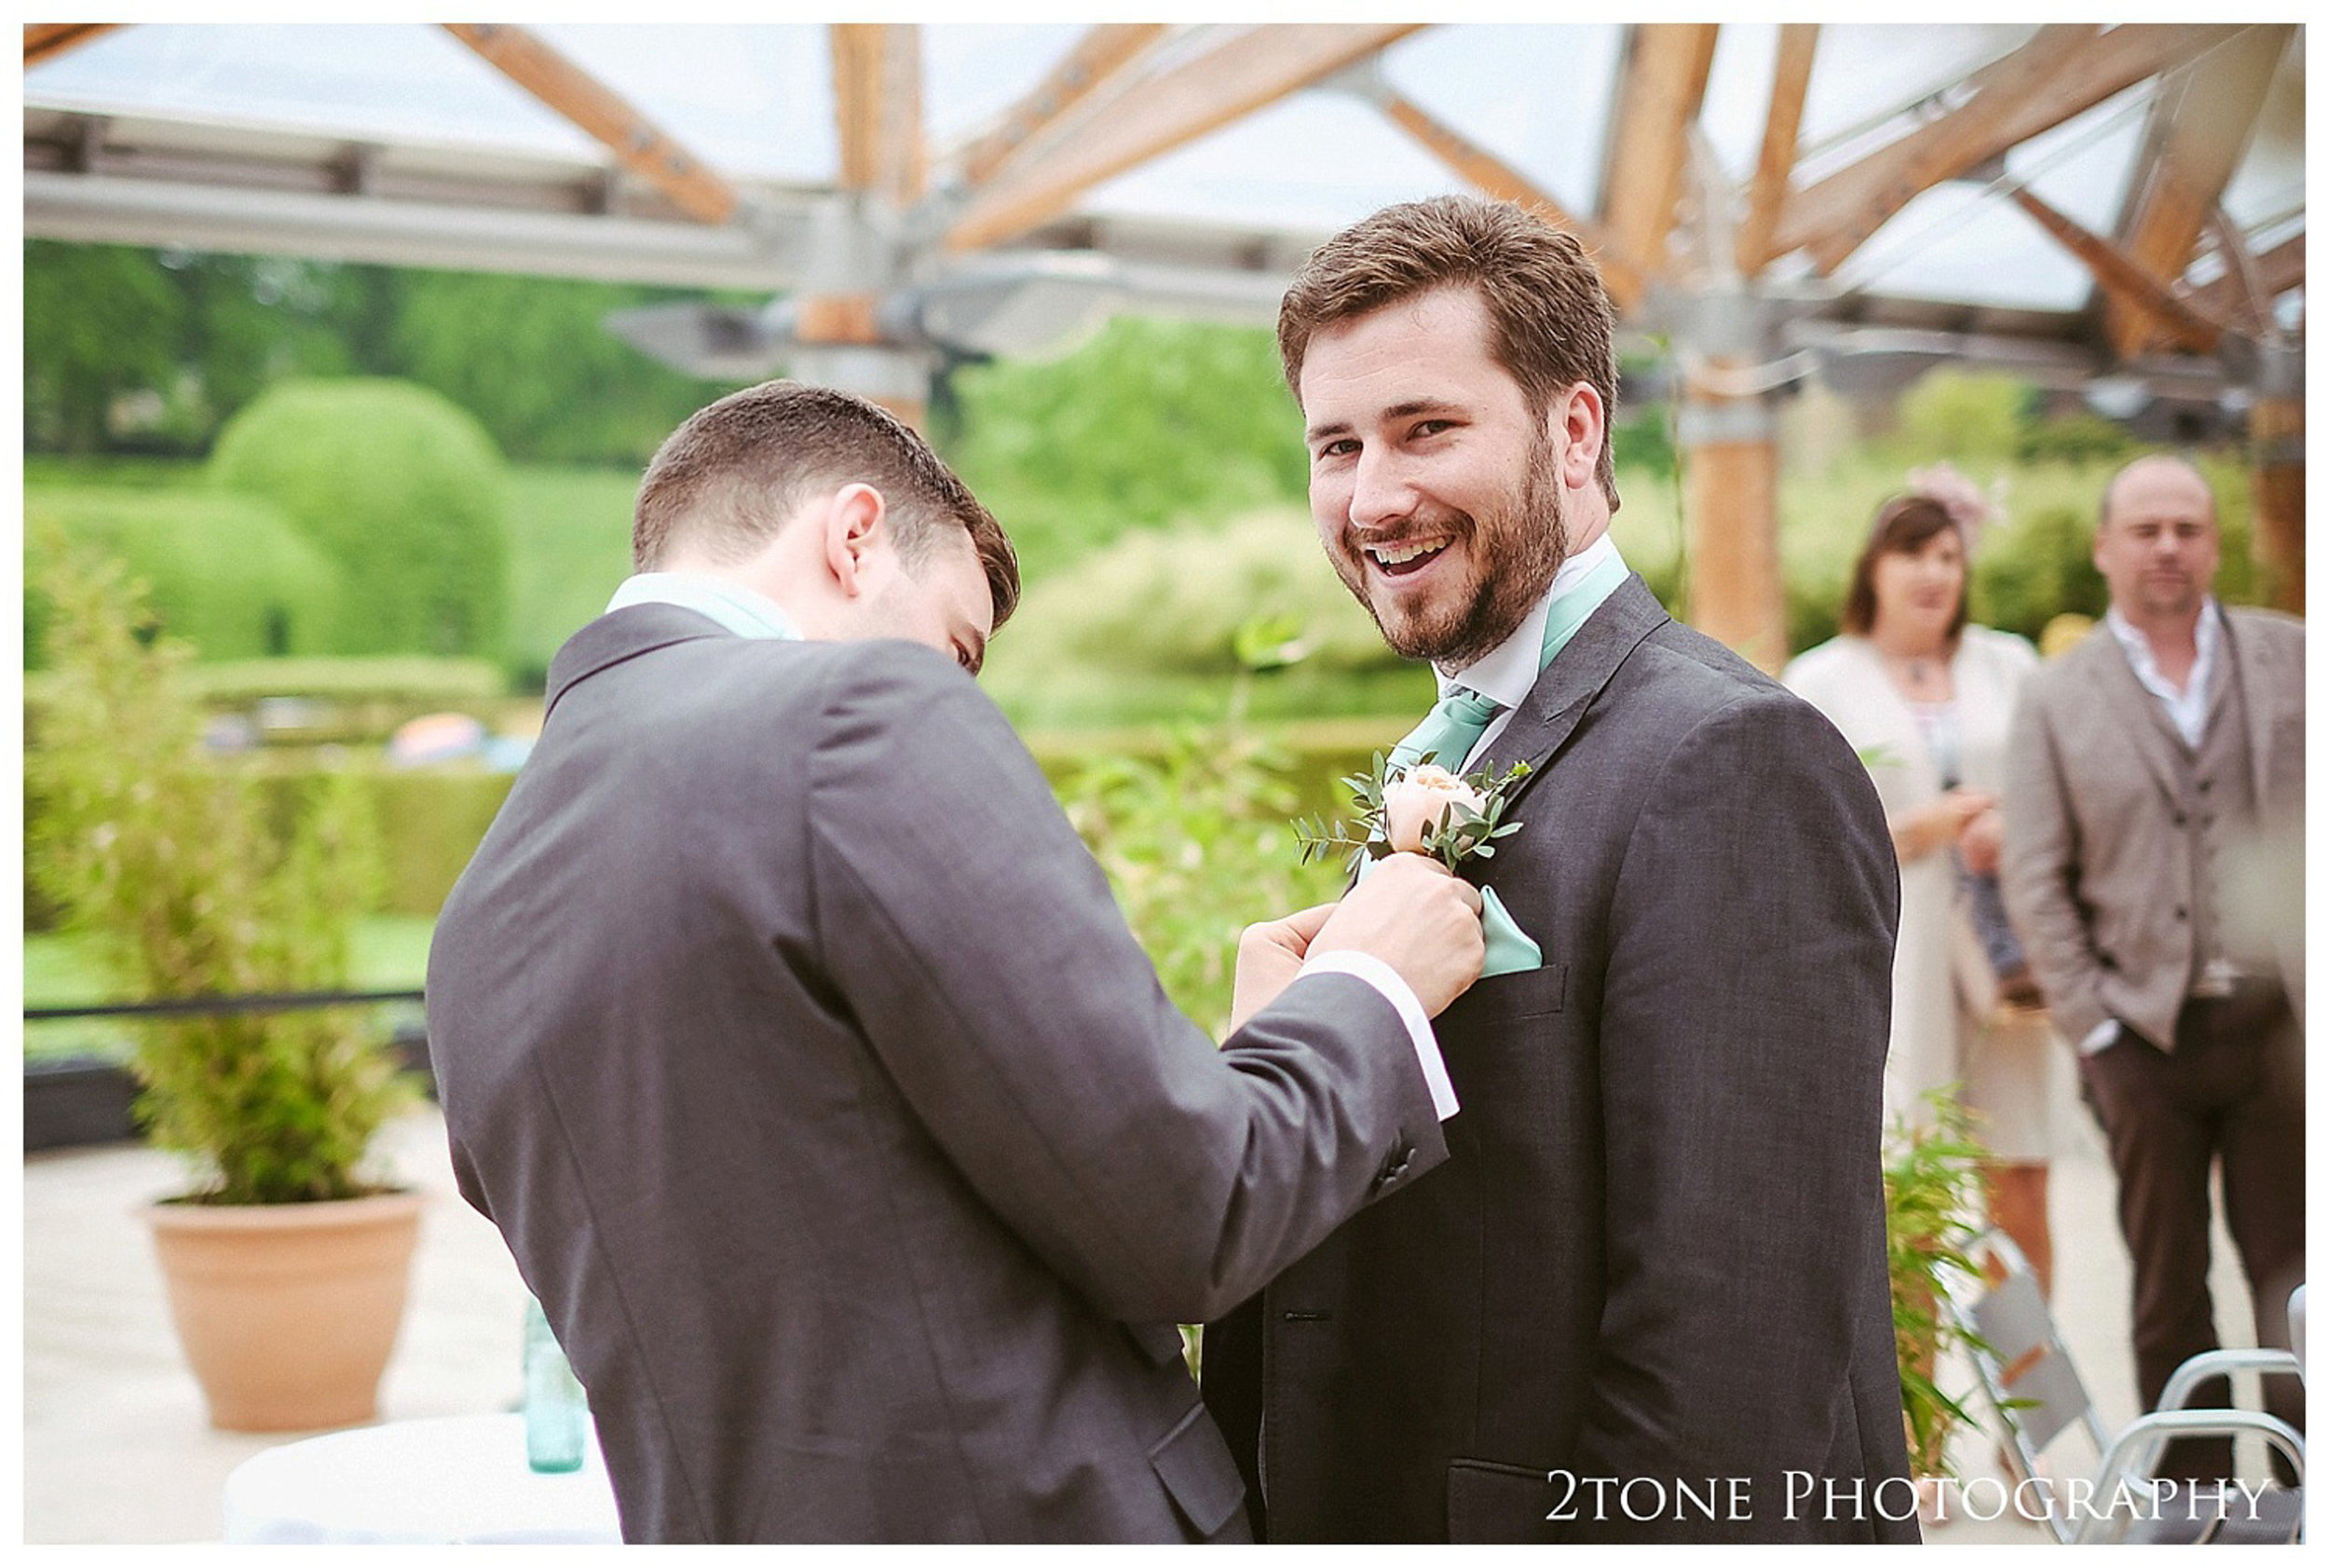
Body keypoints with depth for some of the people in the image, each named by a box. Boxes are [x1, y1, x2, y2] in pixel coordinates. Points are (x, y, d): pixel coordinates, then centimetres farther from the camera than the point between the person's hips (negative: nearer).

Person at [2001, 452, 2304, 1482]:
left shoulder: (2291, 658, 7)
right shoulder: (2055, 701, 5)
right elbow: (2034, 883, 2)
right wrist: (2094, 1027, -5)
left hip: (2280, 1022, 0)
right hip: (2146, 1038, 0)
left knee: (2293, 1276, 1)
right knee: (2169, 1290, 7)